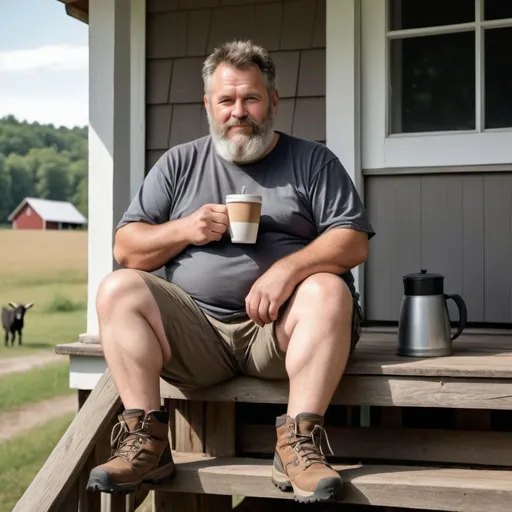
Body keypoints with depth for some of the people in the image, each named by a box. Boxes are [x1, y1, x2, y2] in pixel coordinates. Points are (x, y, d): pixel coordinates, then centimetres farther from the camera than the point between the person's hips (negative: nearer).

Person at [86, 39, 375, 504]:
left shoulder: (312, 161, 10)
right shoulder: (179, 164, 15)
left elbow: (354, 242, -2)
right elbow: (126, 248, 12)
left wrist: (288, 268, -20)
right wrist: (184, 229, -7)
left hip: (277, 331, -2)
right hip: (195, 329, 2)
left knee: (329, 291, -30)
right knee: (118, 289, -19)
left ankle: (298, 445, -29)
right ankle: (145, 443, -22)